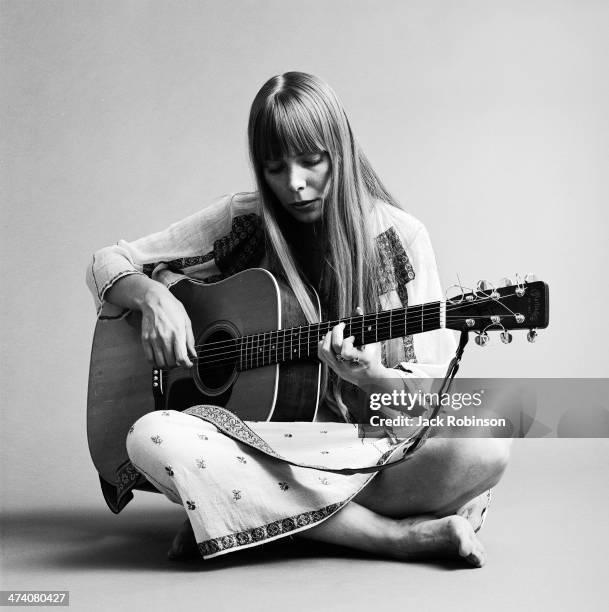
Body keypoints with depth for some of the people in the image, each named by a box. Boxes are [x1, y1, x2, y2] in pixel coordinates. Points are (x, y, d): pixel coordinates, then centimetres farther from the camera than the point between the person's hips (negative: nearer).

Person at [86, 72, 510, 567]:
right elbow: (108, 264, 10)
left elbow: (434, 384, -1)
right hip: (264, 442, 2)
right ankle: (410, 535, -25)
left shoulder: (399, 238, -1)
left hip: (373, 444, -1)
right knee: (152, 437, -32)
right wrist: (153, 295, -13)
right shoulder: (241, 223, 3)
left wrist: (373, 377, -23)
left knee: (484, 451, -31)